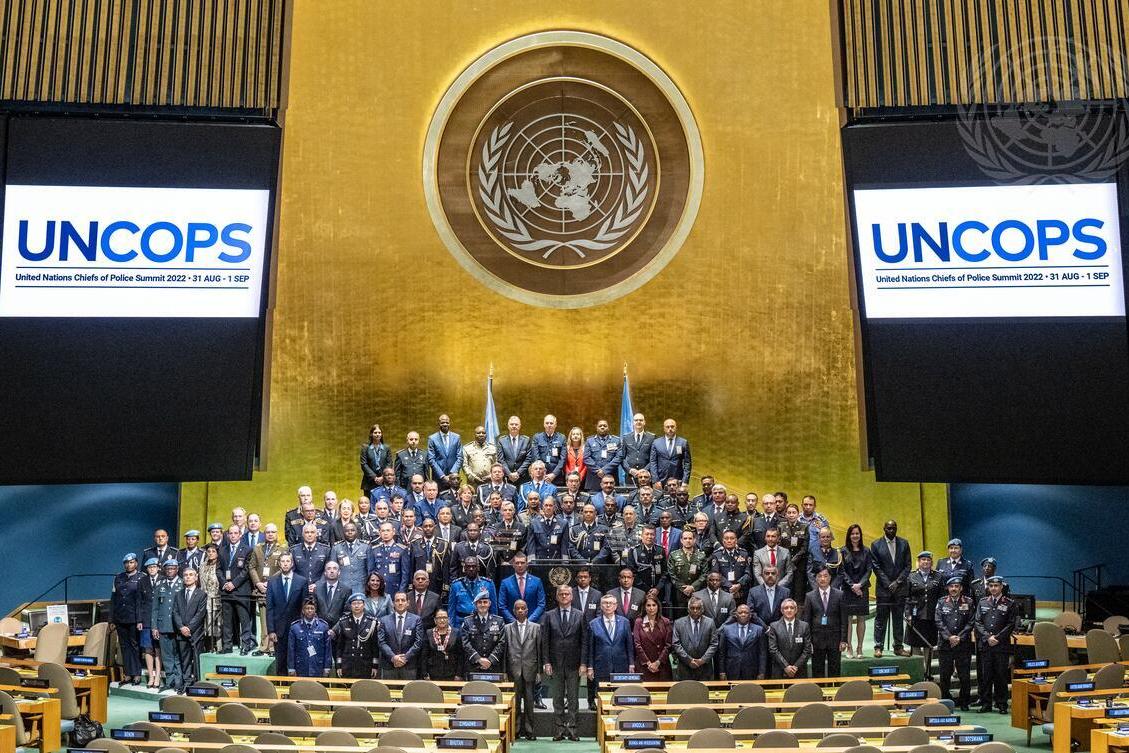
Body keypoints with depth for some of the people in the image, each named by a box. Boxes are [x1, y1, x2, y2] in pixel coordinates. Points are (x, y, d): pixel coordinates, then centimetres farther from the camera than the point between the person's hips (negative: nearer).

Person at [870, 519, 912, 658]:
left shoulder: (904, 544, 7)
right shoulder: (876, 545, 1)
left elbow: (907, 565, 4)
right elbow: (876, 567, -3)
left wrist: (898, 582, -7)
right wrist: (888, 584, -10)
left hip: (900, 587, 2)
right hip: (883, 588, -2)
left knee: (899, 618, 7)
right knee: (881, 619, 0)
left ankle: (898, 646, 13)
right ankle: (878, 647, 3)